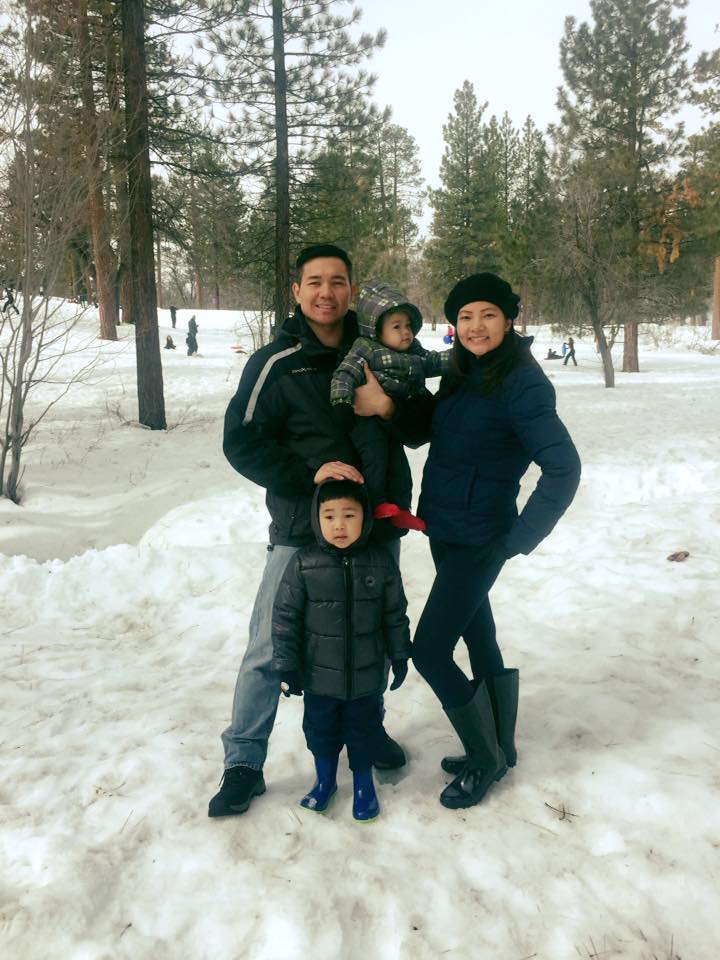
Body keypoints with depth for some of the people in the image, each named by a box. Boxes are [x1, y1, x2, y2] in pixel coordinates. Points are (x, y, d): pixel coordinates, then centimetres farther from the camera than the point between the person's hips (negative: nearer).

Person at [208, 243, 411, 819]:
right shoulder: (274, 365, -7)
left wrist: (389, 408, -16)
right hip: (302, 532, -3)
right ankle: (244, 764, 18)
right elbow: (241, 442, -10)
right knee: (269, 649, 1)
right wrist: (309, 473, -22)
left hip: (377, 527, 4)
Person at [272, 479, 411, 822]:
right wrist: (286, 665, -7)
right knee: (320, 730, 19)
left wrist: (400, 657, 6)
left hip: (366, 677, 0)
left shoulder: (381, 563, -11)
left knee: (364, 731, 17)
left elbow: (395, 615, 0)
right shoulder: (304, 564, -15)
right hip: (319, 677, 0)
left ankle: (363, 784, 42)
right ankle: (325, 780, 44)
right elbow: (285, 616, -8)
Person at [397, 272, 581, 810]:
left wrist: (519, 540, -18)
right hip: (444, 533, 8)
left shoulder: (521, 383, -17)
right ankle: (497, 749, 36)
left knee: (429, 652, -5)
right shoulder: (461, 374, 6)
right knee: (479, 638, 18)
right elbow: (430, 428, 18)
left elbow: (563, 468, -20)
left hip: (477, 541, -8)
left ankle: (487, 759, 17)